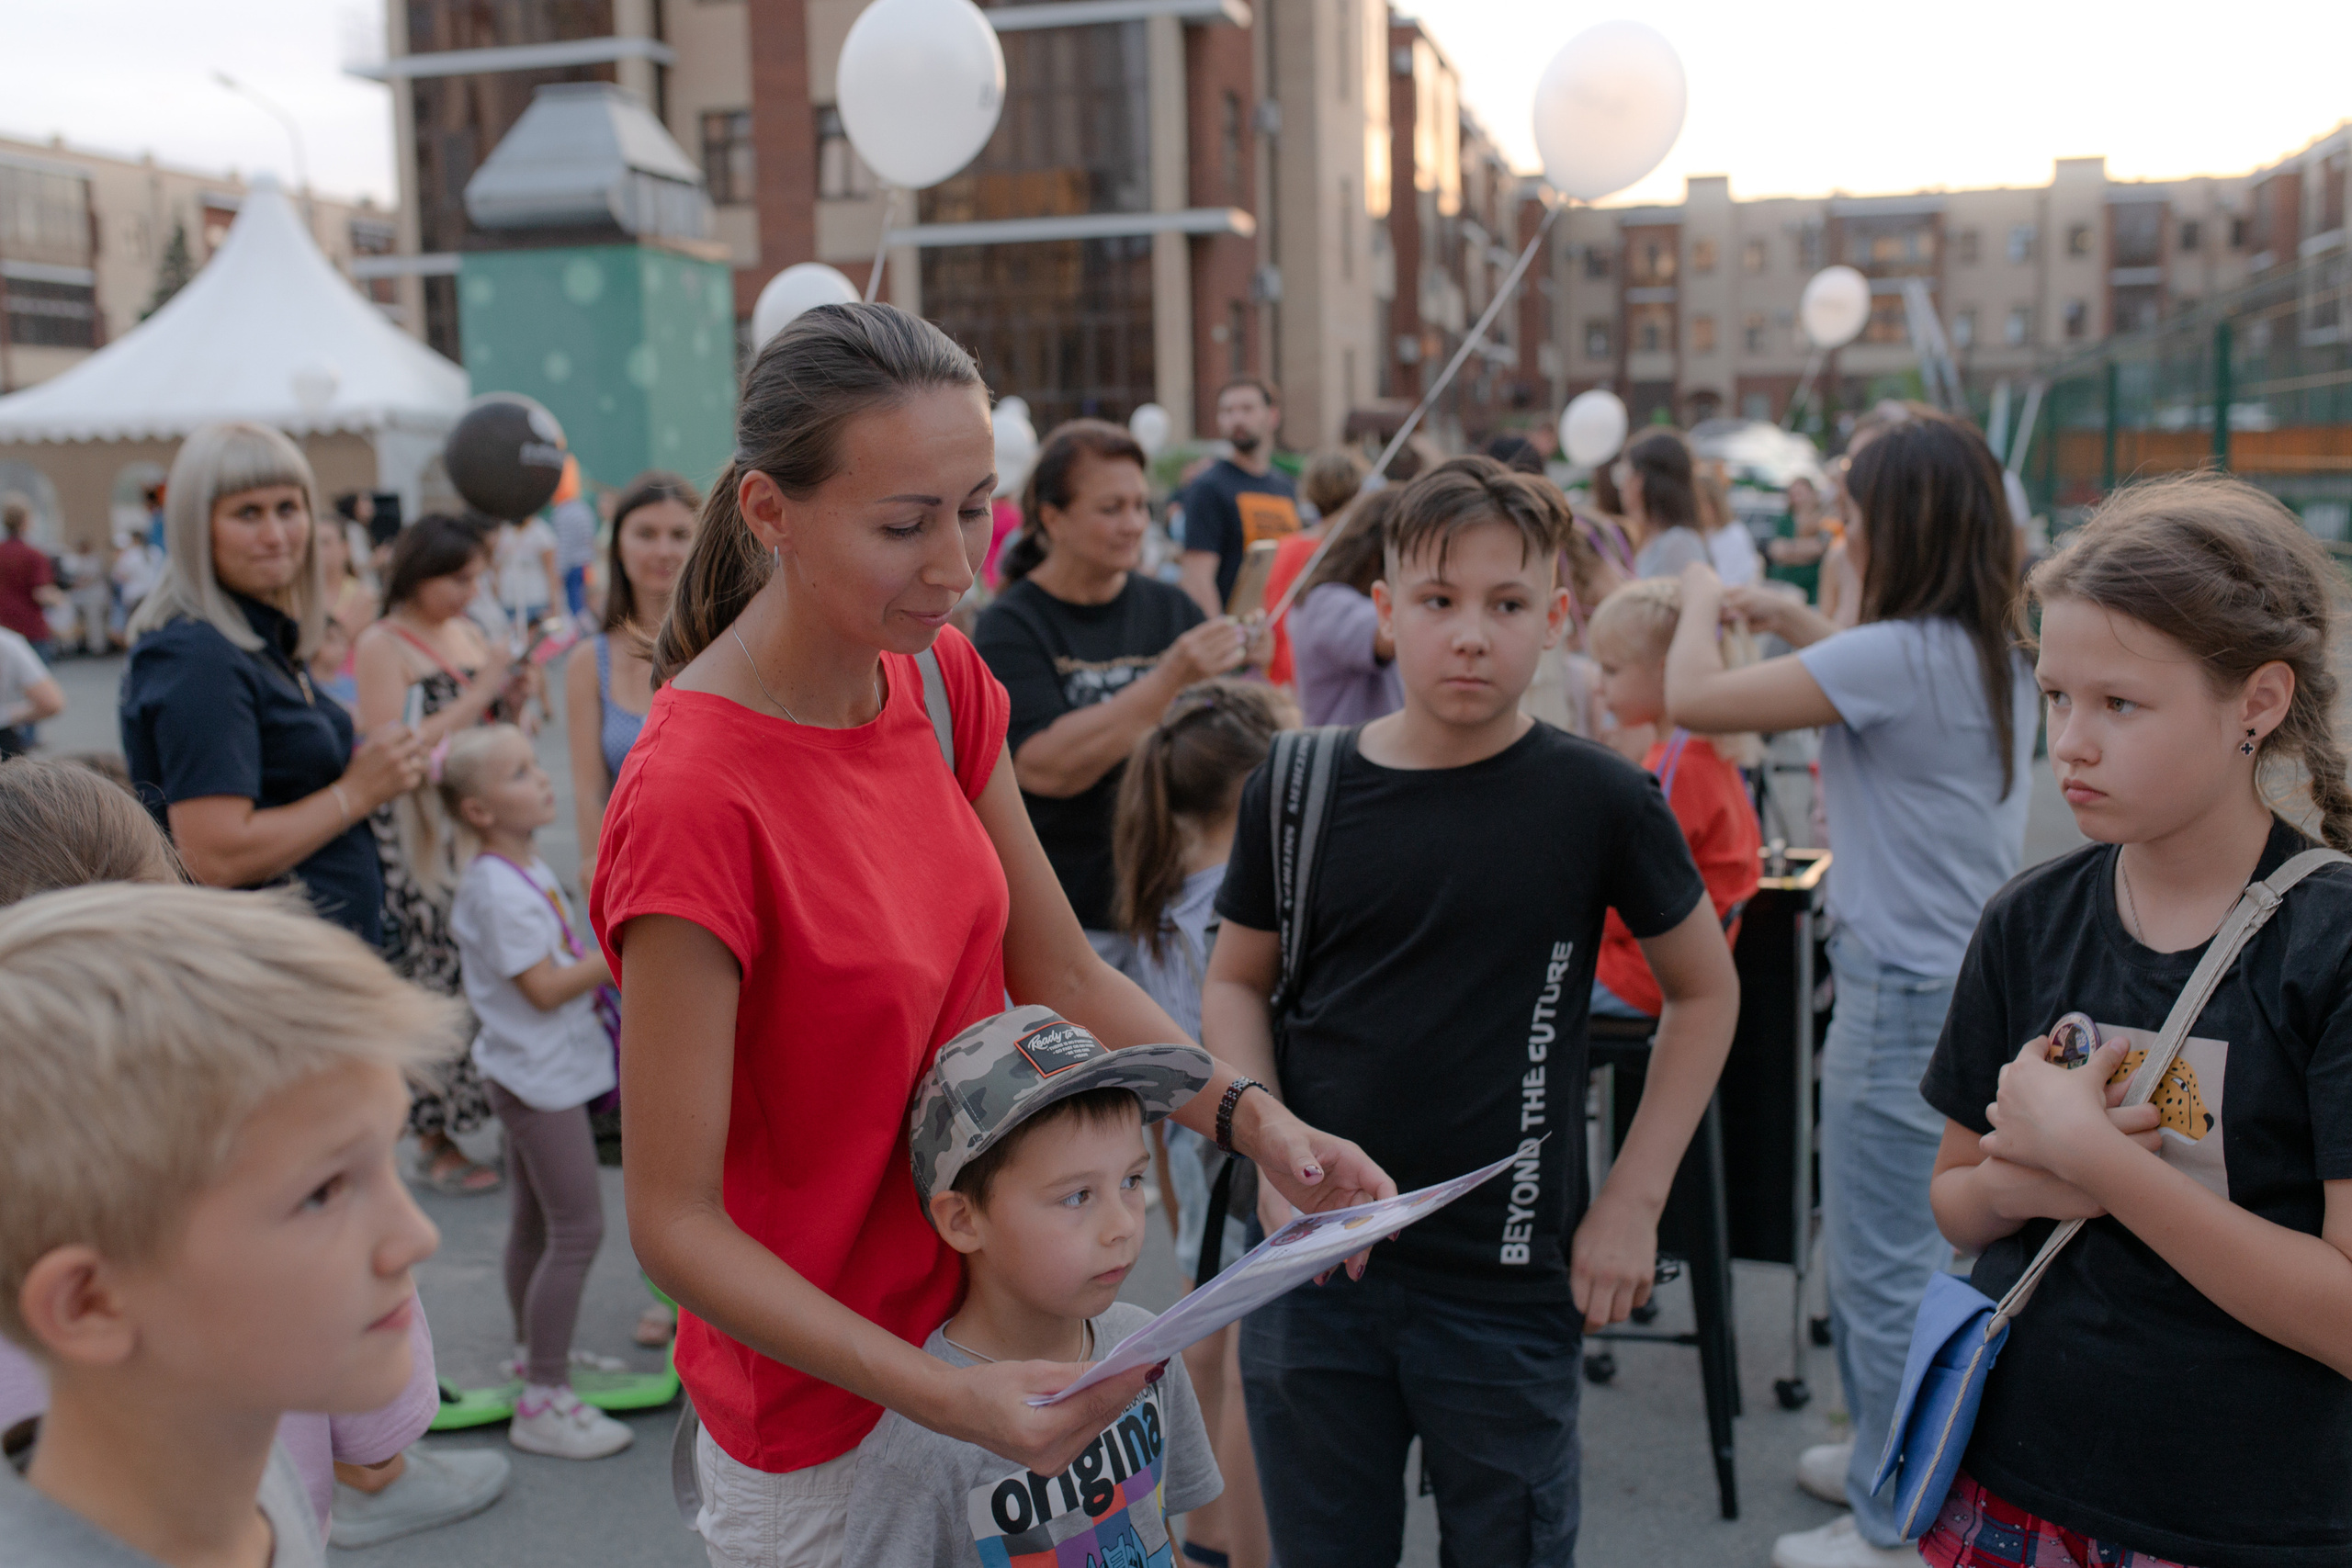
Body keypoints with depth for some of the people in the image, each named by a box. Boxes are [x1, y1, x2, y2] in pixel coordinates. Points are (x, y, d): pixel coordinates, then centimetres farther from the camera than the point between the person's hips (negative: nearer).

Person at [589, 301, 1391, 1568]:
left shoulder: (942, 677, -4)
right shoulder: (695, 799, -26)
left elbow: (1059, 972, 3)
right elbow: (673, 1221, -21)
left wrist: (1254, 1119, -11)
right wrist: (940, 1399, -29)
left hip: (990, 1335, 7)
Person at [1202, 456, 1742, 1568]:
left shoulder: (1599, 802, -7)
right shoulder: (1297, 790, -2)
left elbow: (1705, 990, 4)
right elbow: (1237, 983, 9)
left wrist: (1633, 1199, -1)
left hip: (1509, 1288, -2)